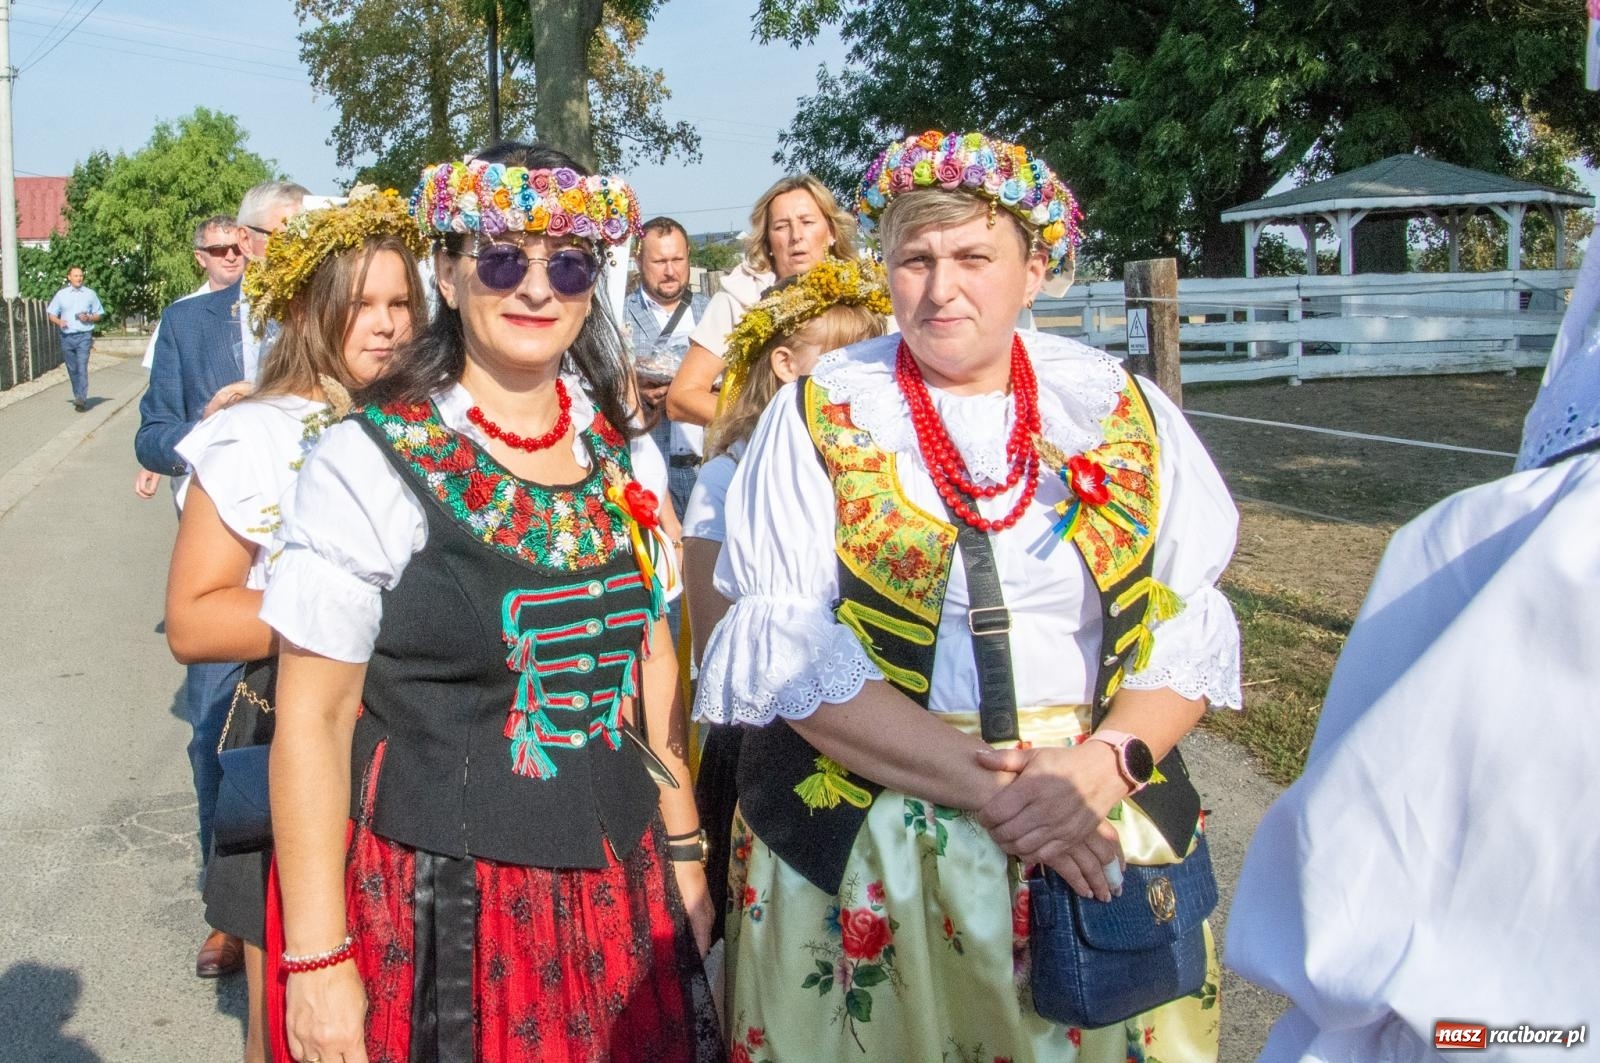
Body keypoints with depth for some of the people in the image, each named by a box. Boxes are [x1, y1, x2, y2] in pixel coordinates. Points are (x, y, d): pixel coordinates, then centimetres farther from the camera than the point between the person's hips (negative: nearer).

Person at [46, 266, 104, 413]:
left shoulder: (90, 294, 7)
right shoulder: (61, 294, 9)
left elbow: (99, 314, 12)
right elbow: (51, 313, 11)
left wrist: (89, 318, -9)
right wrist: (58, 321, -10)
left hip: (84, 336, -2)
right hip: (66, 336, 2)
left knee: (82, 367, -14)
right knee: (72, 369, 8)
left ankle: (81, 399, -18)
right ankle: (78, 396, 20)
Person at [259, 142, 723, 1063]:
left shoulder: (626, 454, 3)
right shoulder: (372, 462, -11)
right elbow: (313, 719, -10)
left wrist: (684, 856, 11)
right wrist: (316, 959, -11)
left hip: (618, 892, 5)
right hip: (438, 901, -4)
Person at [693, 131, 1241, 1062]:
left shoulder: (1120, 410, 3)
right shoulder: (822, 415, -4)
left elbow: (1188, 625, 1)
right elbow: (786, 652, -12)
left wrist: (1104, 765, -17)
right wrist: (986, 785, -18)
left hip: (1107, 826, 2)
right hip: (864, 844, -1)